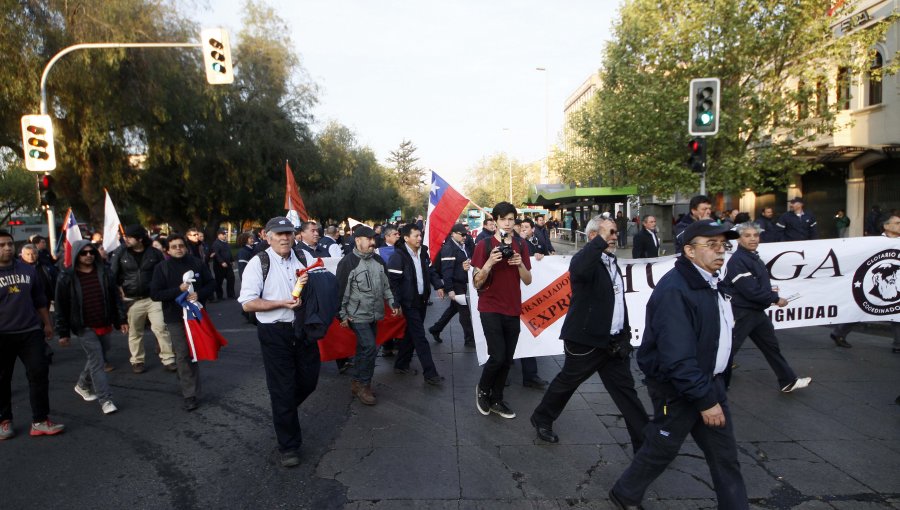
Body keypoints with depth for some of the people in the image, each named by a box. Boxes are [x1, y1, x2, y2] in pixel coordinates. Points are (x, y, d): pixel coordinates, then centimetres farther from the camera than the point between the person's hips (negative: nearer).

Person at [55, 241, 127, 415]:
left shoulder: (104, 272, 3)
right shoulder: (67, 277, -6)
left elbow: (115, 297, 7)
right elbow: (61, 307, -3)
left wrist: (122, 320, 4)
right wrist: (63, 332, -3)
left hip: (105, 326, 4)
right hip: (85, 328, -4)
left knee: (99, 359, 16)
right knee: (97, 362, -7)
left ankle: (82, 385, 41)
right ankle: (105, 400, 0)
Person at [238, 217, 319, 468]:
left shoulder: (302, 258, 6)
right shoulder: (258, 263, -9)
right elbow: (247, 304, -11)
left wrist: (307, 284, -6)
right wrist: (282, 303, -20)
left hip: (303, 329, 5)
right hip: (275, 333, -5)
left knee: (309, 380, 14)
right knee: (282, 389, 6)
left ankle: (285, 412, 45)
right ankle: (289, 446, 22)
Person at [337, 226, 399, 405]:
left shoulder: (378, 260, 8)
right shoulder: (348, 262, -13)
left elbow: (386, 285, 18)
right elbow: (342, 290, -11)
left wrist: (393, 303, 13)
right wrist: (343, 315, -9)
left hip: (374, 315, 7)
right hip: (358, 315, -7)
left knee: (364, 349, 12)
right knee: (369, 347, -13)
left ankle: (356, 383, 26)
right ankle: (363, 385, 4)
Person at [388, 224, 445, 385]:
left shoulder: (423, 252, 6)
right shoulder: (398, 256, -17)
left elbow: (430, 270, 18)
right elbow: (393, 281, -16)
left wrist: (438, 285, 5)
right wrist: (396, 303, -18)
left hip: (422, 299, 8)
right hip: (409, 302, -8)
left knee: (412, 334, 17)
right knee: (420, 337, -6)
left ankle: (401, 365, 32)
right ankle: (430, 373, -2)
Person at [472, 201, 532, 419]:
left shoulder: (520, 246, 8)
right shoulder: (484, 245, -5)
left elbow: (528, 281, 7)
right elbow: (476, 283, -6)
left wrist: (520, 264, -13)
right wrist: (489, 263, -23)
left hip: (513, 310, 4)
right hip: (490, 309, -4)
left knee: (507, 359, 8)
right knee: (497, 356, -12)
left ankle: (496, 400, 24)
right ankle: (482, 389, 16)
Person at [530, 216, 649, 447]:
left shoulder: (611, 261, 14)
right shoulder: (585, 257, -14)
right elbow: (580, 270, -41)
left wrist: (625, 332, 19)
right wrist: (602, 238, -36)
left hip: (614, 341, 7)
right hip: (586, 340, -7)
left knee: (626, 391, 11)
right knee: (566, 382, 11)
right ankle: (541, 419, 34)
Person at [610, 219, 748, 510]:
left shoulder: (709, 281, 6)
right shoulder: (674, 290, -26)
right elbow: (677, 357, -29)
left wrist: (712, 389, 15)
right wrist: (705, 399, -25)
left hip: (708, 381, 9)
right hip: (677, 388, -8)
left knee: (725, 452, 15)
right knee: (662, 448, 9)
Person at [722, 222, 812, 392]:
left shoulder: (753, 257, 10)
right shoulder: (737, 260, -22)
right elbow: (750, 290, -25)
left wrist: (769, 289, -1)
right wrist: (776, 299, -14)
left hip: (757, 311, 10)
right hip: (741, 313, -10)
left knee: (771, 345, 21)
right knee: (729, 349, -2)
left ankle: (788, 381, 37)